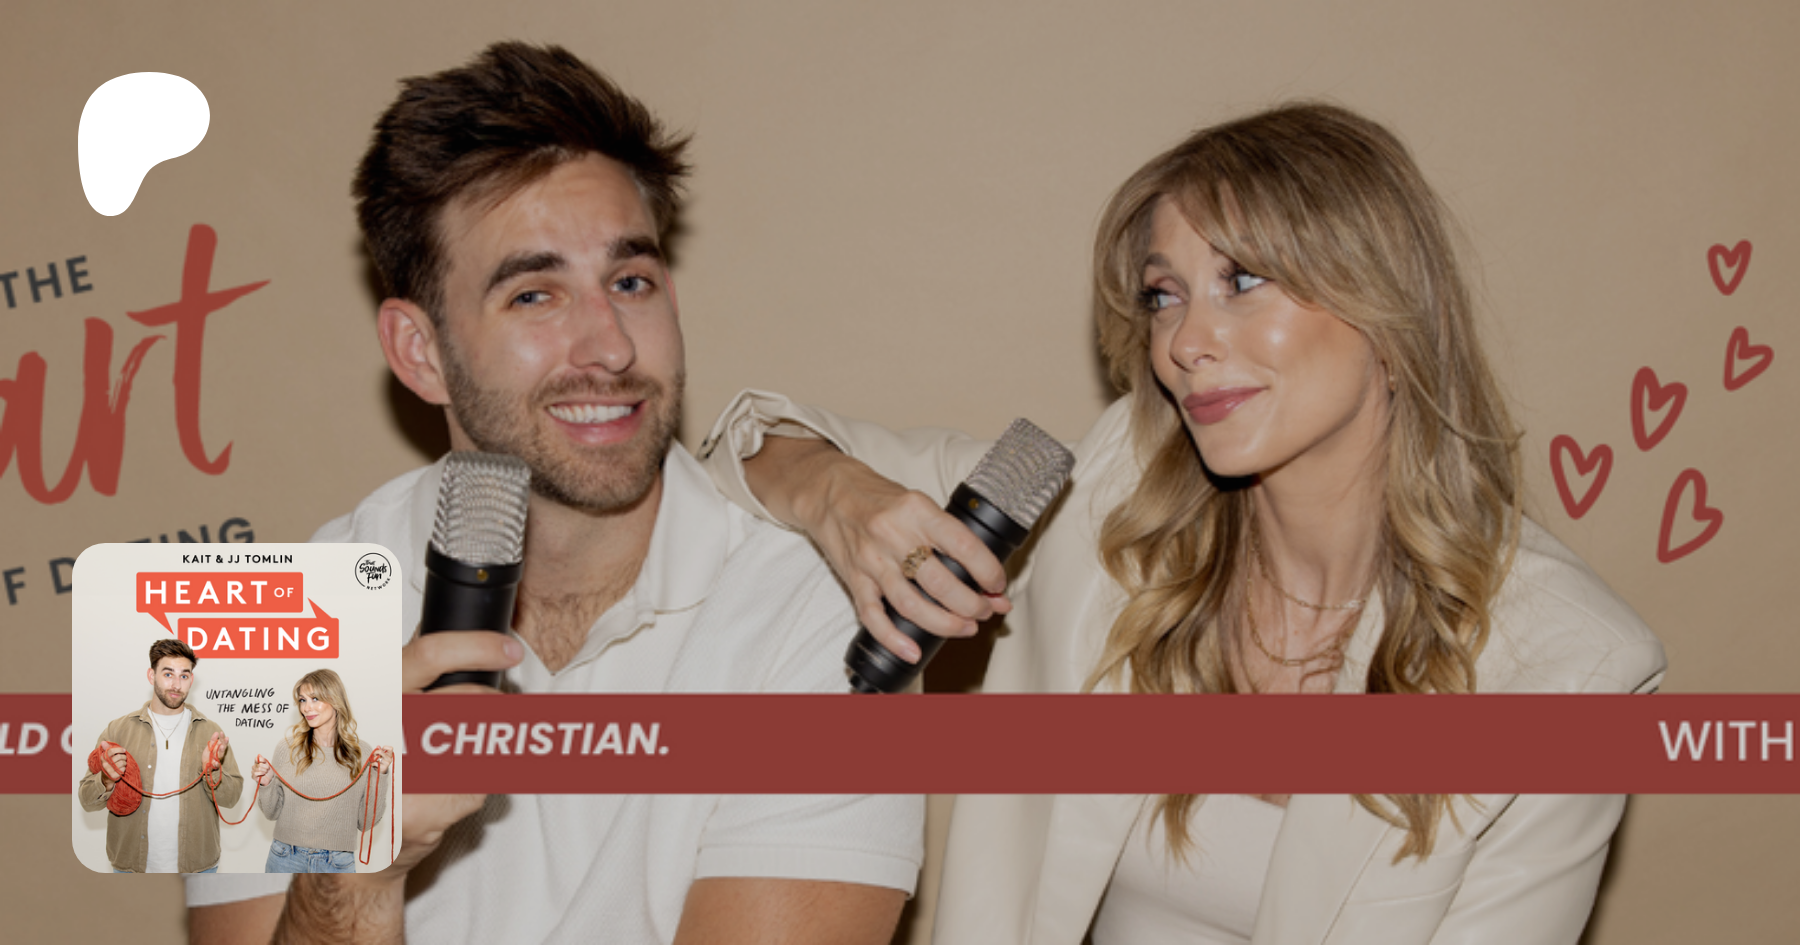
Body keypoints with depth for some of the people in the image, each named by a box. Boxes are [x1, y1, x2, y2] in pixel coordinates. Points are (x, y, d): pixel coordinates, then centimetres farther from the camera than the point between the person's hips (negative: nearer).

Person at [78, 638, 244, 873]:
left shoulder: (210, 731, 4)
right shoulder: (118, 729, 2)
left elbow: (231, 797, 0)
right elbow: (87, 800, 1)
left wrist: (212, 773, -18)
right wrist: (107, 781, -19)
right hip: (132, 867, 0)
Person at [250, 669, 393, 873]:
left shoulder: (360, 752, -1)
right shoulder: (287, 748, -1)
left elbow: (366, 823, 0)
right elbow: (273, 813, 7)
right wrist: (266, 785, -11)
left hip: (337, 864, 0)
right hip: (286, 860, 0)